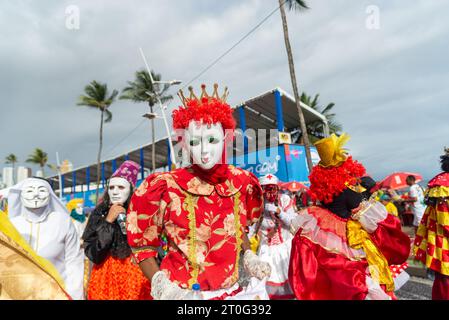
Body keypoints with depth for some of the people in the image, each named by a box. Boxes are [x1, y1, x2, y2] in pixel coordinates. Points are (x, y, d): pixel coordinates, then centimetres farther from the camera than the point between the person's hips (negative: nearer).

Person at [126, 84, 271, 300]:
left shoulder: (241, 183, -7)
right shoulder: (166, 187, -18)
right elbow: (142, 243, -6)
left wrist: (248, 257, -4)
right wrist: (163, 288, -15)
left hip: (232, 290, 4)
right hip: (181, 292, -3)